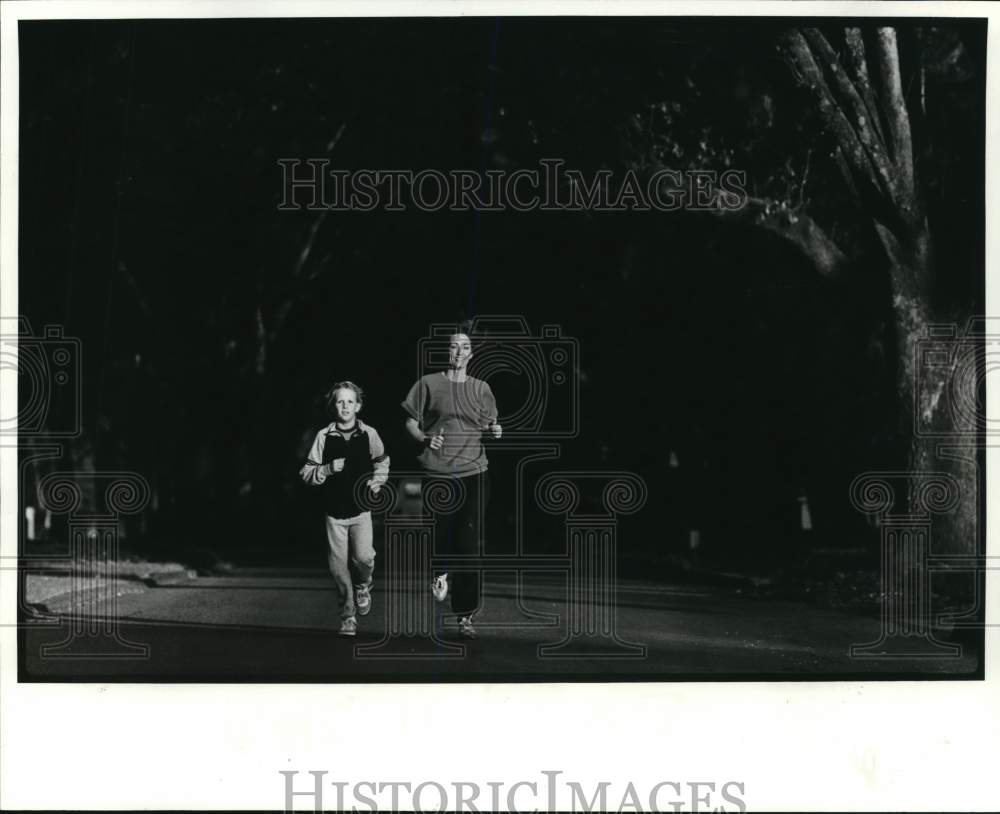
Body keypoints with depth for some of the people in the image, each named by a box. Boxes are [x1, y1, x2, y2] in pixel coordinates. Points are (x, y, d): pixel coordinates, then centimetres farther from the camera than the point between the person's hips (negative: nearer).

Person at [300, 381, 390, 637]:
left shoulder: (368, 434, 1)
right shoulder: (324, 436, 0)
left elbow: (382, 460, 19)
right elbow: (307, 473, 4)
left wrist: (377, 480, 2)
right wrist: (329, 469, -13)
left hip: (361, 509, -1)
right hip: (334, 511, 1)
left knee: (363, 557, -18)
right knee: (339, 566, 0)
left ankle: (363, 587, 17)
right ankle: (348, 617, 16)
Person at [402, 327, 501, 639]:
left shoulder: (481, 388, 10)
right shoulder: (428, 384, 3)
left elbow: (488, 425, 16)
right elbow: (411, 422, 6)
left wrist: (495, 430, -6)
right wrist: (424, 439, -13)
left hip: (473, 473, 1)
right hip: (437, 473, -1)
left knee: (470, 543, -6)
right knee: (441, 537, 1)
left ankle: (465, 615, -2)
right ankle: (441, 573, 39)